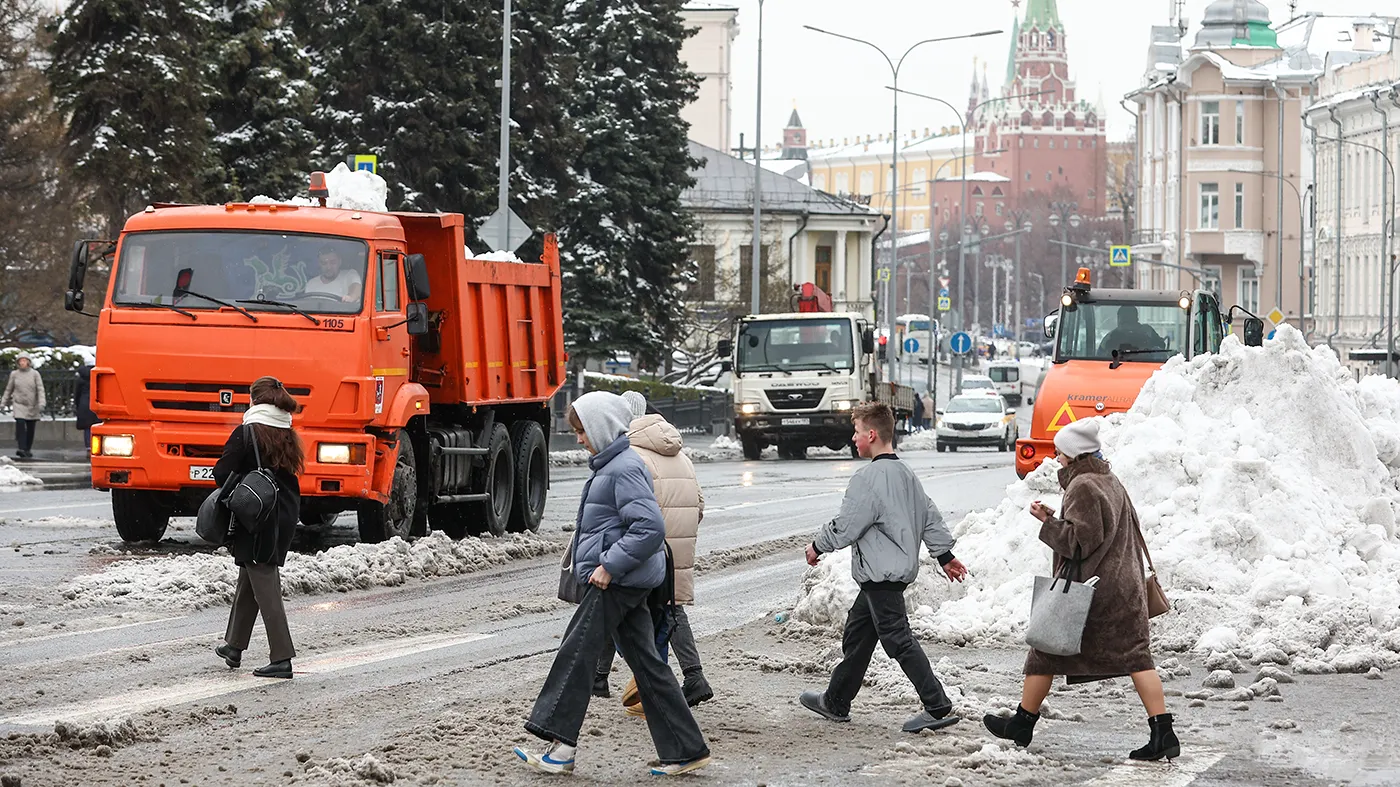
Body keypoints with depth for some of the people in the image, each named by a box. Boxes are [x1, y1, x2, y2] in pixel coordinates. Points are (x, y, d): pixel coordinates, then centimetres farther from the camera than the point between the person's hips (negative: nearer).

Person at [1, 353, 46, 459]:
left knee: (31, 429, 6)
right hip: (19, 404, 0)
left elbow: (40, 389, -7)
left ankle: (28, 450, 20)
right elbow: (8, 390, 12)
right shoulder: (14, 374, 4)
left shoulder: (35, 374, -2)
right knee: (20, 425, -19)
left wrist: (41, 404, -18)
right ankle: (21, 449, -23)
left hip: (32, 406, 0)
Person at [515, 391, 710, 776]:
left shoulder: (624, 469, -16)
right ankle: (684, 750, 9)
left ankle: (560, 746, -6)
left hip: (619, 582, -10)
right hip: (625, 581, 10)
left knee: (577, 652, -7)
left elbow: (651, 527, -24)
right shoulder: (611, 465, 17)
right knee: (645, 661, 9)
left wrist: (610, 565, -22)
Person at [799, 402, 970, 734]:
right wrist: (945, 555, 23)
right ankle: (836, 702, 28)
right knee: (857, 634, 18)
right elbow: (930, 516, 16)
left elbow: (845, 526, -16)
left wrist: (818, 547, 1)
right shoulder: (906, 474, 11)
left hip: (881, 575, -10)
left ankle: (938, 708, -10)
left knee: (898, 640, -8)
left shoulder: (869, 478, -18)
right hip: (901, 568, 10)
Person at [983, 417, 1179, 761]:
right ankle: (1163, 733, -8)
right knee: (1135, 655, 1)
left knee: (1047, 652, 8)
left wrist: (1048, 522, -12)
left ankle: (1022, 723, 20)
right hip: (1125, 587, 8)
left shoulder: (1083, 486, -15)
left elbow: (1079, 540, -20)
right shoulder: (1111, 482, 15)